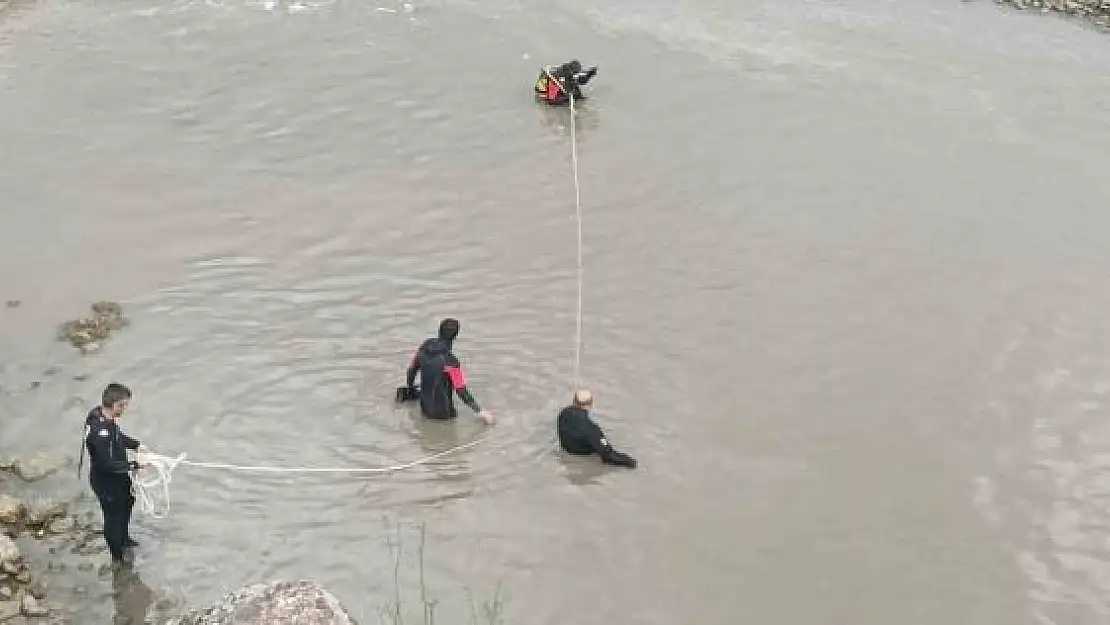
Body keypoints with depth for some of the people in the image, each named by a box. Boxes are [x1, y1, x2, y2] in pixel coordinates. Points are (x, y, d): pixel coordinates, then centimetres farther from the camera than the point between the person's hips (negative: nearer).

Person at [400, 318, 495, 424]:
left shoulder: (424, 346, -6)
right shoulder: (450, 360, -25)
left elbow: (412, 369, 9)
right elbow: (461, 390, -21)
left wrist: (410, 389, 29)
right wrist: (480, 411, -12)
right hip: (442, 412, -7)